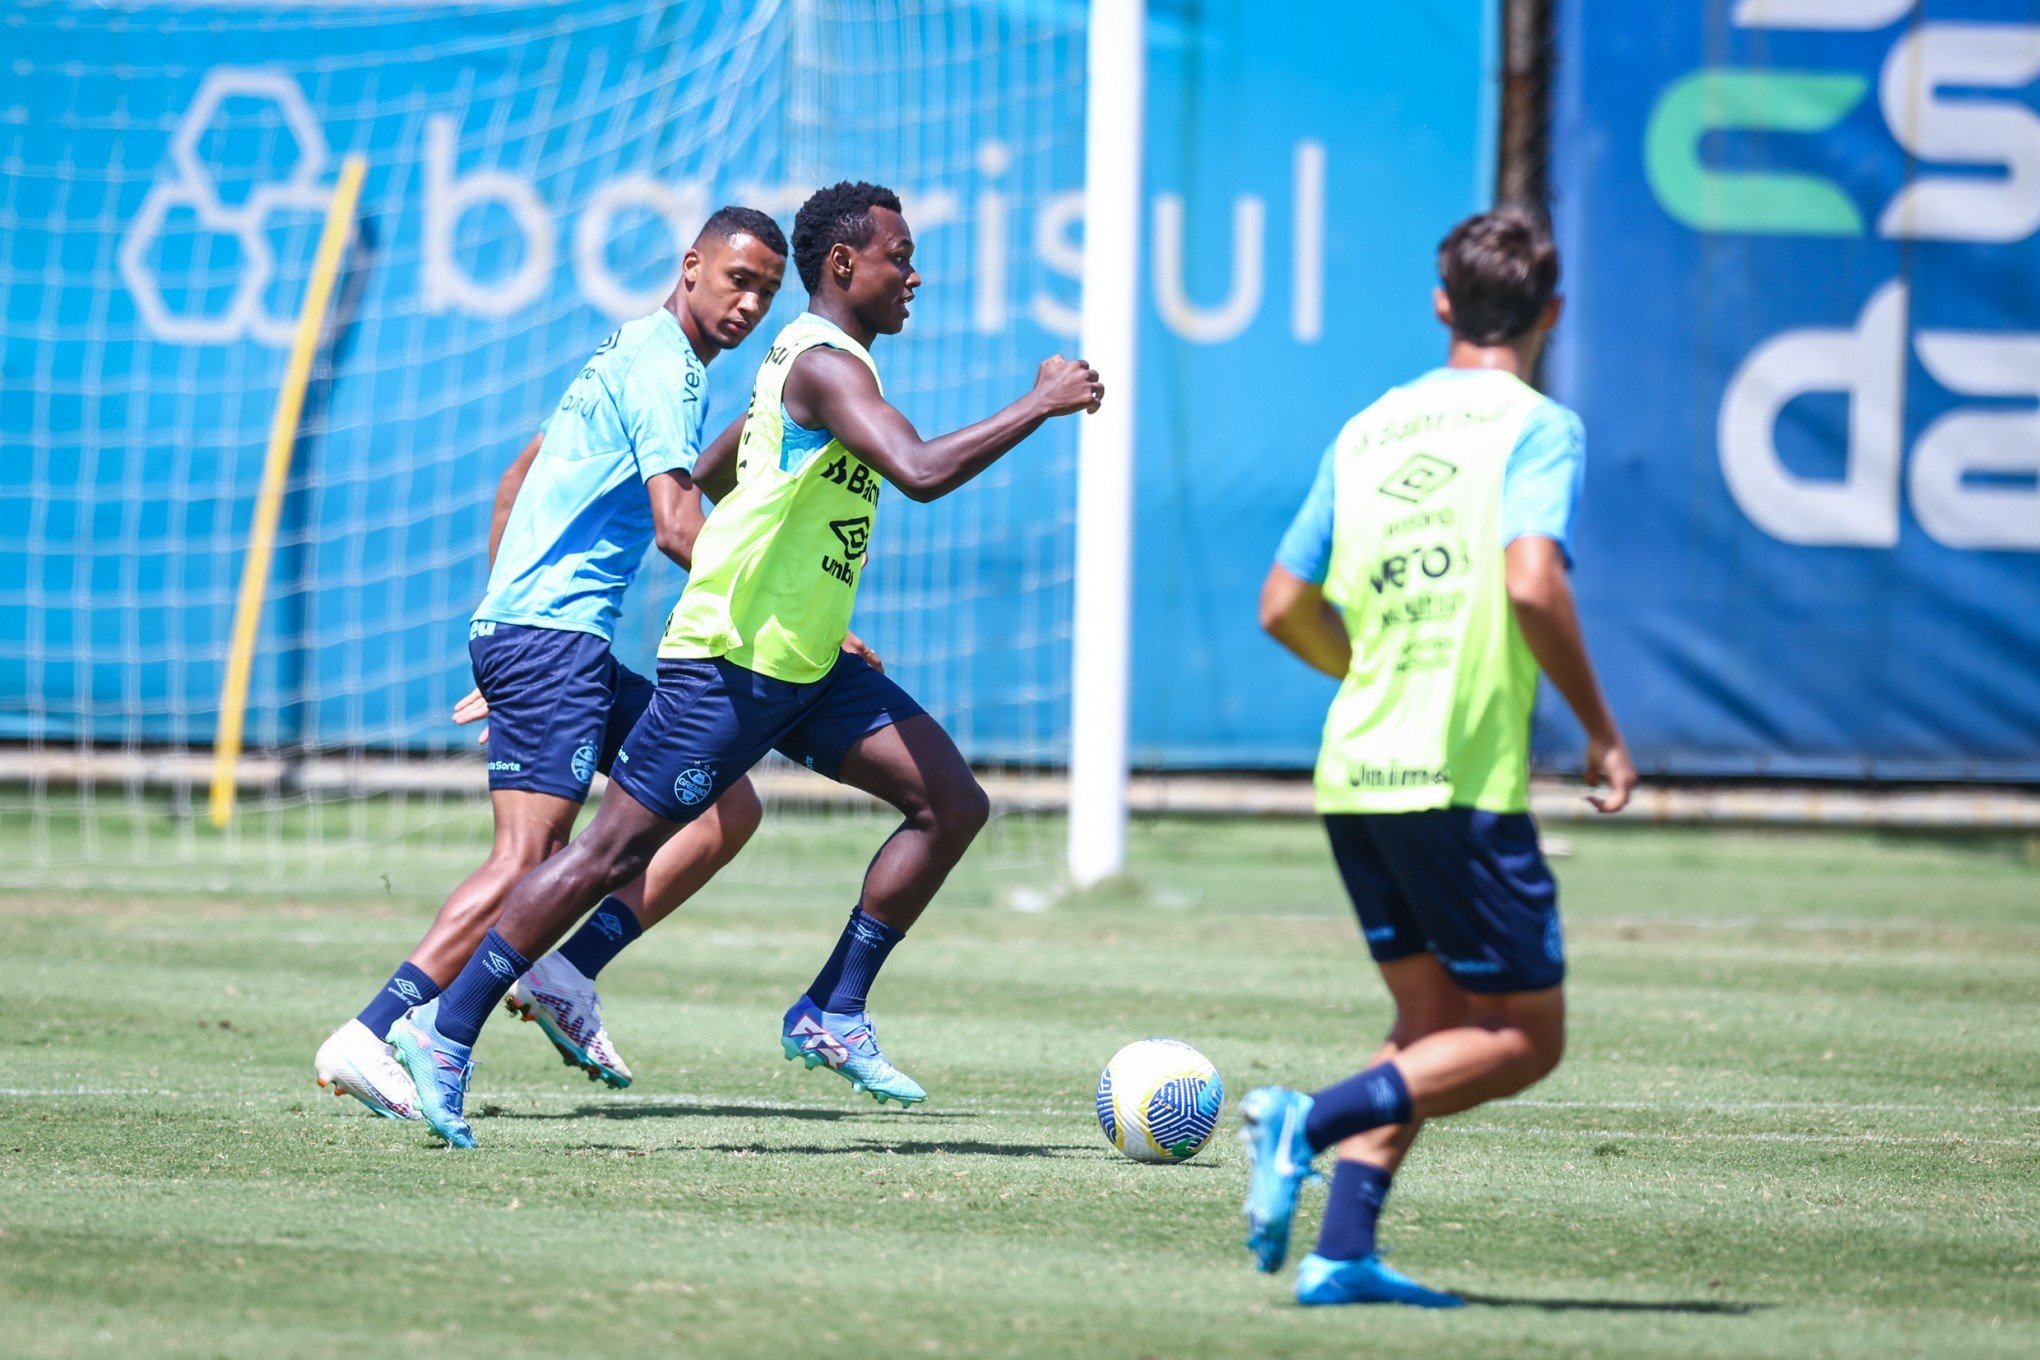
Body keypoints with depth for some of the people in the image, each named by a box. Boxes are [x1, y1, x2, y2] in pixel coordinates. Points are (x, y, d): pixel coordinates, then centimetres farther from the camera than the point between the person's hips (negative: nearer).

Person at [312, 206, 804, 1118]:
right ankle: (368, 1039, -22)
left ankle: (566, 973, -1)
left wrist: (504, 638, 29)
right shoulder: (665, 367, -10)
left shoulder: (632, 353, 21)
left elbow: (515, 484, 28)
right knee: (528, 858, -18)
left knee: (726, 806, 7)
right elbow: (679, 528, -21)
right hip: (553, 633, -10)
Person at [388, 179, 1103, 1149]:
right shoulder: (825, 363, -17)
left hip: (808, 668, 10)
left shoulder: (809, 360, 15)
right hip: (728, 667, -10)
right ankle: (445, 1035, 1)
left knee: (953, 803, -2)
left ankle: (832, 1015, 2)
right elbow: (922, 472, -32)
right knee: (611, 856, -7)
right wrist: (1040, 405, -23)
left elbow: (712, 475, 28)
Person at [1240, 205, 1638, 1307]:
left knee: (1434, 1025, 16)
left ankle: (1341, 1251, 3)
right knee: (1524, 1038, 2)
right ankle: (1311, 1122, -17)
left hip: (1356, 772, 7)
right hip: (1464, 781, -7)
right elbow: (1533, 584, -21)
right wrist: (1600, 730, -10)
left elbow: (1285, 608, 15)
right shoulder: (1537, 428, -5)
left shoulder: (1368, 430, 14)